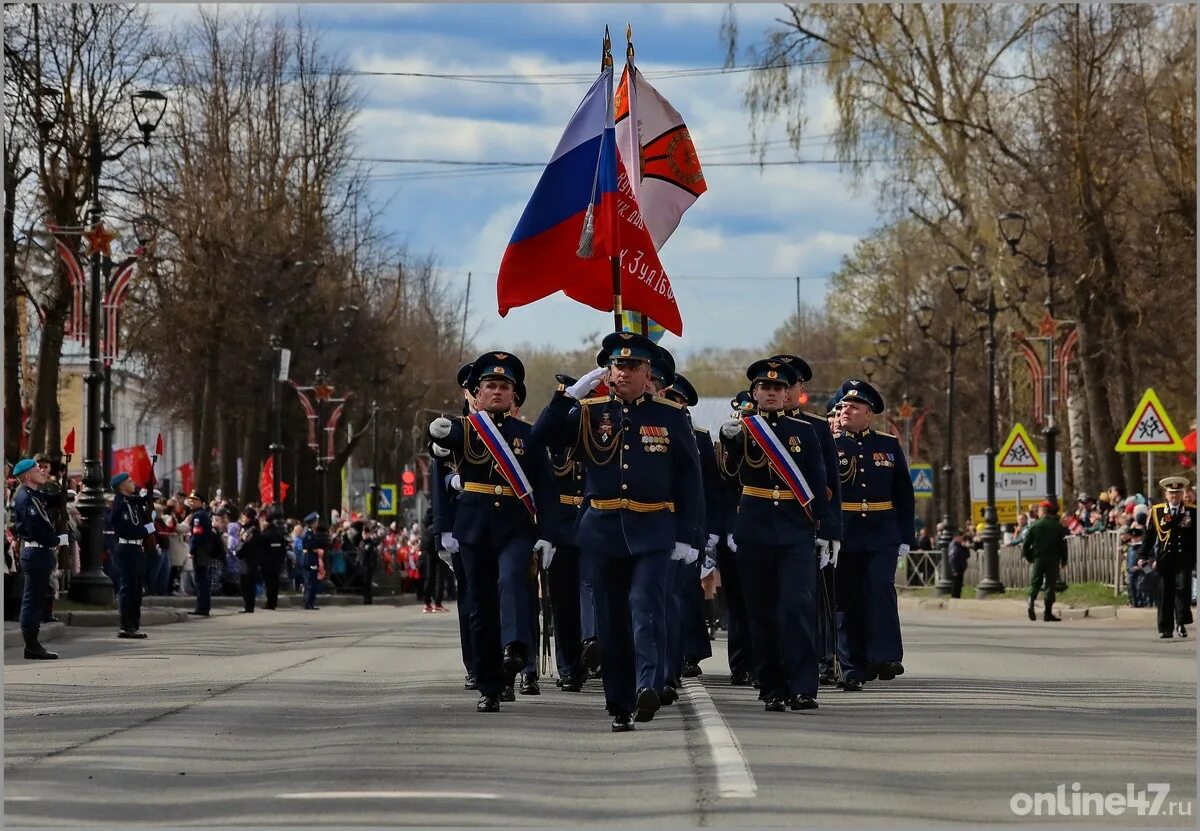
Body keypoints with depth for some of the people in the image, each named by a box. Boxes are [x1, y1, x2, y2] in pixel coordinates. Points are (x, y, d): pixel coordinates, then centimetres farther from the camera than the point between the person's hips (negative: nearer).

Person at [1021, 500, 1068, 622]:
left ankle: (1031, 601, -19)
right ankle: (1048, 613, -1)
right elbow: (1063, 544, 1)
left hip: (1038, 559, 0)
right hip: (1053, 560, 0)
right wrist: (1063, 560, 10)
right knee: (1050, 585, 3)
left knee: (1035, 583, 9)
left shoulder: (1034, 526, -2)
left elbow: (1026, 544, -2)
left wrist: (1028, 556, 12)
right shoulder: (1058, 526, 0)